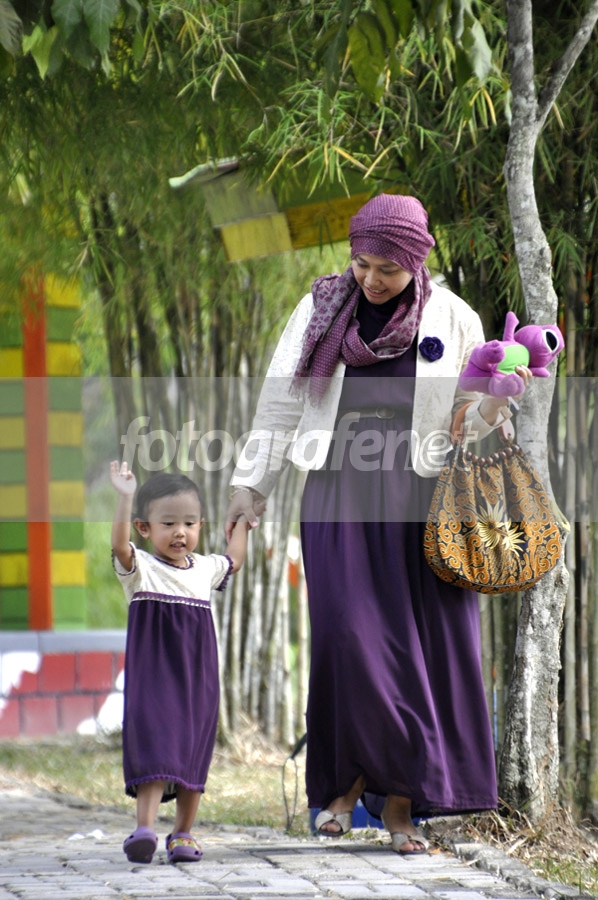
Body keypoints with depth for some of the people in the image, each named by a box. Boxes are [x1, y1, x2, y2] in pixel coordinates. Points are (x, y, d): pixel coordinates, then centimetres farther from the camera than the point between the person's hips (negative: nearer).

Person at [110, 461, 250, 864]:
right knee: (154, 746, -17)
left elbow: (232, 561, 35)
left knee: (193, 755, 8)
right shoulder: (141, 569, -5)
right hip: (153, 675, -5)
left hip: (198, 679, 5)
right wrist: (126, 498, -39)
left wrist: (243, 522, 36)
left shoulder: (204, 568, 12)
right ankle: (145, 830, -25)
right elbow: (120, 545, -27)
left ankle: (183, 833, 19)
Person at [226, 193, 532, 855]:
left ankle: (400, 800, 1)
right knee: (349, 633, -12)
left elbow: (465, 425, 10)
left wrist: (493, 406, -12)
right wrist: (252, 484, 13)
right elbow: (282, 402, 14)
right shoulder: (321, 310, 10)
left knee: (420, 643, -5)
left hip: (418, 497, 0)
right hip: (339, 496, 0)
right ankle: (350, 776, 2)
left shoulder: (453, 320, 7)